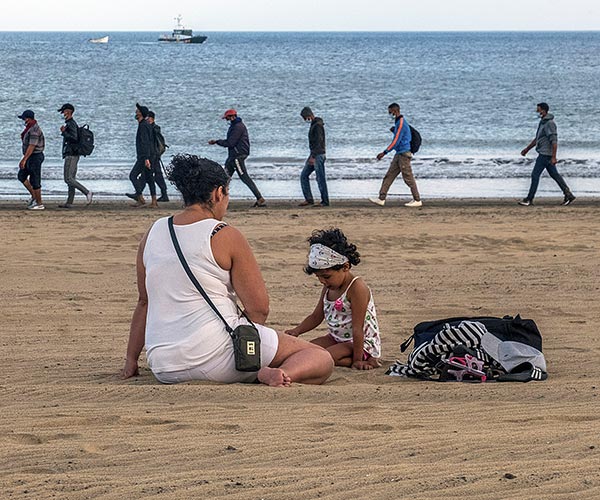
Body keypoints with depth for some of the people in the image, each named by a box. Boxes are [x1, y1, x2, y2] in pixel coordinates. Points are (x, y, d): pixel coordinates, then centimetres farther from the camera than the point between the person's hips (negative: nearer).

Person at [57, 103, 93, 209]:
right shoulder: (71, 123, 19)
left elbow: (74, 138, -25)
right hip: (73, 155, 11)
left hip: (71, 155, -11)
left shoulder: (71, 124, -13)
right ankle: (69, 203, 10)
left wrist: (63, 132, -16)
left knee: (68, 179, -13)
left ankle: (87, 192, -16)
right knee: (71, 178, 9)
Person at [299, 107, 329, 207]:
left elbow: (318, 142, -22)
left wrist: (313, 156, -26)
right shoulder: (313, 124, 16)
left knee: (320, 179, -6)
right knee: (304, 176, 8)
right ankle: (309, 199, 8)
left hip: (319, 155, -10)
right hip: (314, 155, 10)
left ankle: (325, 201, -1)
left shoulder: (318, 125, -15)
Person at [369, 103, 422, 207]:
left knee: (408, 178, -5)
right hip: (398, 154, 10)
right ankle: (381, 199, 6)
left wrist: (384, 152, -18)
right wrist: (394, 131, 10)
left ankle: (417, 200, 2)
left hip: (404, 154, -10)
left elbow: (396, 141, -20)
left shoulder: (401, 123, -16)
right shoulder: (398, 122, 16)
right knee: (389, 176, 6)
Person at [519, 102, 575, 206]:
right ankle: (568, 195, 13)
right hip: (544, 153, 10)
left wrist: (554, 157, -25)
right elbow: (537, 138, 25)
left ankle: (529, 199, -2)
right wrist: (527, 149, 27)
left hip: (546, 154, -10)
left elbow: (554, 141, -22)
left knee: (535, 174, -6)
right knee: (554, 174, 11)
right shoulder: (543, 122, 14)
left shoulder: (549, 123, -17)